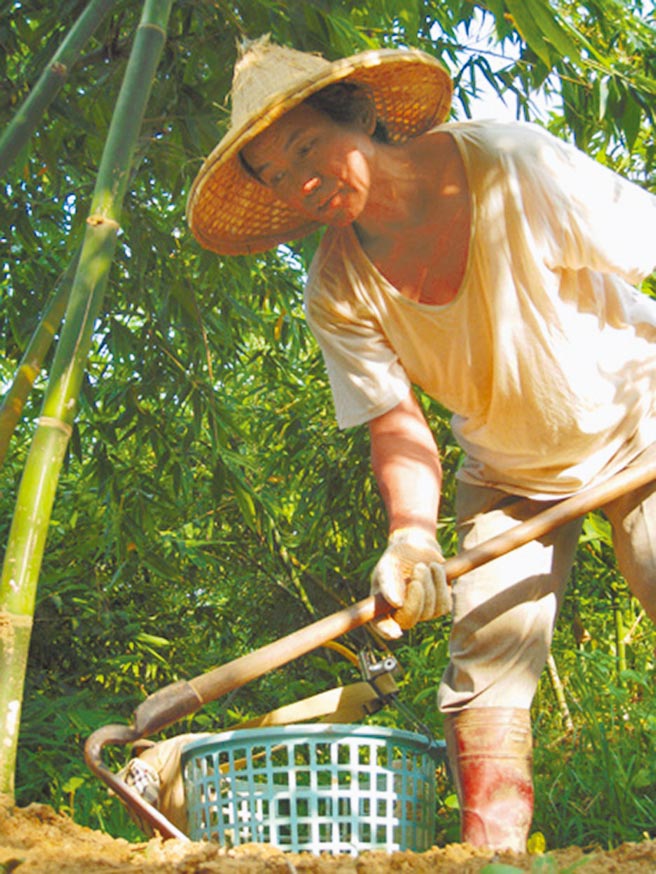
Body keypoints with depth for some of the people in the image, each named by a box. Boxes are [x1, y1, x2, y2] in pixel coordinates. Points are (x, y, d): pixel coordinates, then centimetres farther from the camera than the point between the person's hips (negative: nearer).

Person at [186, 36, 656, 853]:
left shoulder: (511, 163, -23)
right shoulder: (336, 293, -14)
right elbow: (397, 422, -16)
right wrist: (412, 534, -34)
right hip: (507, 470, 3)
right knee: (484, 661, -8)